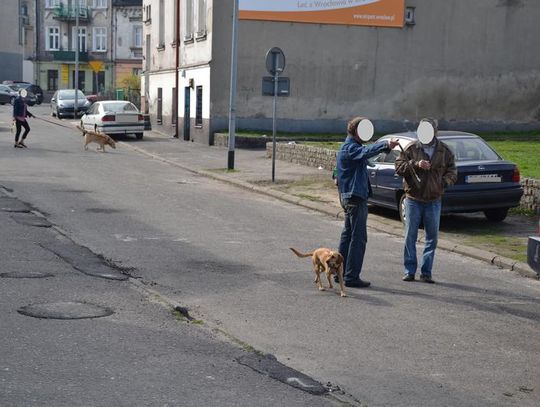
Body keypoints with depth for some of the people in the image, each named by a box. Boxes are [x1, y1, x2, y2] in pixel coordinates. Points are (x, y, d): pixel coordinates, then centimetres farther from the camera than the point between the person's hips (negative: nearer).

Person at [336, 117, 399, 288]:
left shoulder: (348, 147, 18)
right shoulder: (350, 148, -18)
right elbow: (367, 151, -38)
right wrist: (386, 145, -51)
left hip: (348, 196, 11)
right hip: (355, 197, -11)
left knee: (348, 235, 17)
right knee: (358, 238, -7)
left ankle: (341, 272, 24)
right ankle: (352, 277, -6)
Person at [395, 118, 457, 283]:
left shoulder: (444, 151, 3)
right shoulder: (412, 148, -2)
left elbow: (452, 171, 10)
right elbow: (398, 166, -7)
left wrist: (445, 181, -10)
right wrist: (415, 164, -21)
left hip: (433, 201, 2)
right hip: (413, 199, -2)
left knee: (432, 237, 5)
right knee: (410, 236, 2)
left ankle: (426, 272, 14)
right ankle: (409, 271, 11)